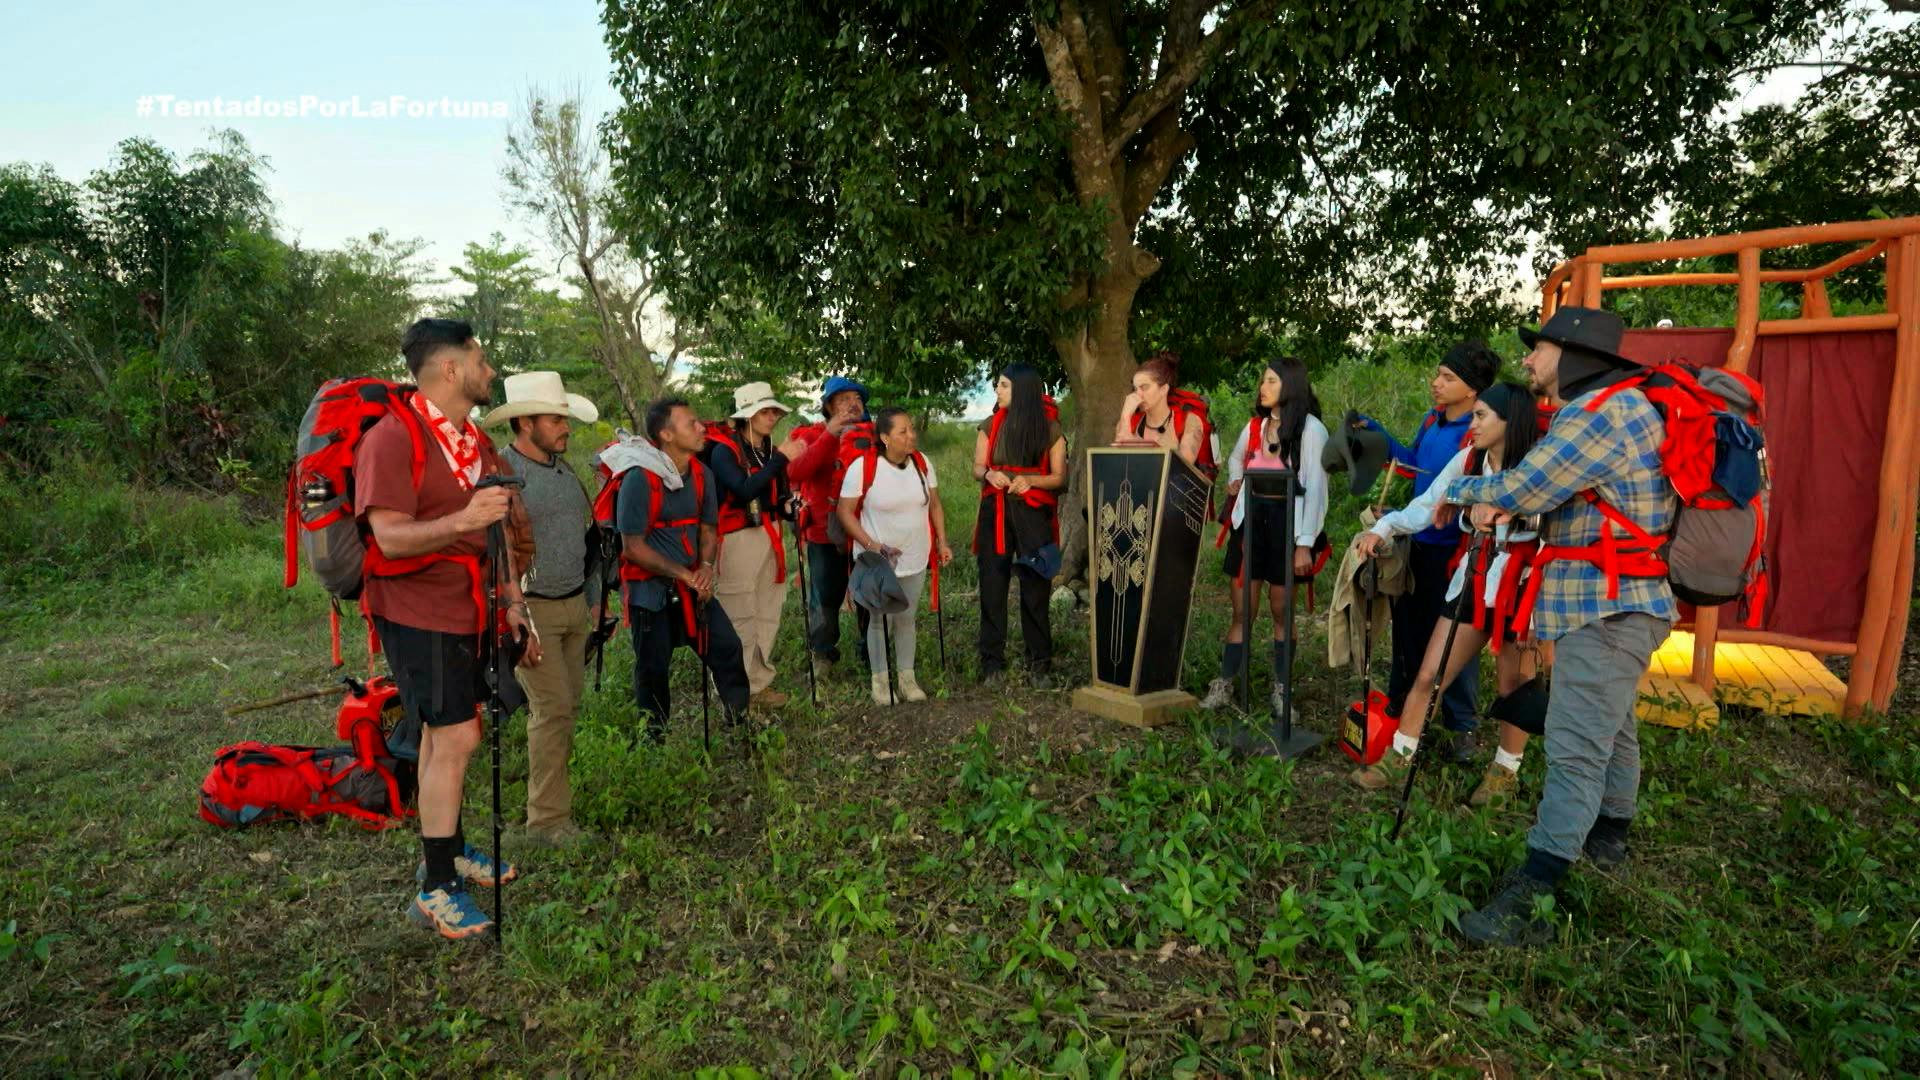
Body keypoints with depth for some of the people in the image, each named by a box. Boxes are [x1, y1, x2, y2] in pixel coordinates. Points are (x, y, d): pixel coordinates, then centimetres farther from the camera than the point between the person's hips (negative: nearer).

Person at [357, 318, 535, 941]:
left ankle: (448, 850, 28)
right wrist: (462, 521, -39)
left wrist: (514, 606, 11)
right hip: (416, 610, -8)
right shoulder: (392, 438, -15)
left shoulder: (478, 445, 11)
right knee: (455, 738, -10)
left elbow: (497, 535, 15)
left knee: (443, 734, 16)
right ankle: (435, 889, 2)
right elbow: (391, 538, -23)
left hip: (467, 610, 8)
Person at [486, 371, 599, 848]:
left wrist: (593, 596, 20)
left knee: (570, 701, 12)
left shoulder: (564, 470, 11)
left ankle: (552, 779, 27)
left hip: (575, 606, 8)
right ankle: (548, 819, 2)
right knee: (552, 708, -7)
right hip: (532, 610, -7)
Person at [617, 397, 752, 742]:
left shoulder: (702, 474, 0)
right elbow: (634, 547, -17)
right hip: (651, 588, -6)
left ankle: (741, 721, 22)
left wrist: (705, 568, -7)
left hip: (692, 583, 6)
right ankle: (654, 739, 25)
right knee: (653, 668, 5)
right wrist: (684, 574, -16)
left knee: (727, 646, 4)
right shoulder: (640, 479, -19)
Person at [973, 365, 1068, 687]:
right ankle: (992, 662, 10)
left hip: (1034, 513, -2)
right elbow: (977, 468, 10)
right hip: (995, 512, 2)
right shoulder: (990, 425, 9)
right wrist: (990, 473, -13)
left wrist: (1030, 480, -16)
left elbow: (1059, 477, 2)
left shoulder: (1050, 428, 2)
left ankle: (1039, 664, 8)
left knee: (1036, 588, -2)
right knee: (992, 586, 1)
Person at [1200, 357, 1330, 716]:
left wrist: (1305, 544, -15)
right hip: (1249, 521, 4)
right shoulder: (1254, 426, 13)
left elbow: (1315, 488, -10)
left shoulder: (1310, 428, -5)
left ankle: (1281, 690, 17)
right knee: (1241, 611, 7)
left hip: (1286, 523, -4)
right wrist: (1235, 481, 9)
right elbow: (1235, 459, 32)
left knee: (1281, 612, 5)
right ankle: (1224, 686, 12)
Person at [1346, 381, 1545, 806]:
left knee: (1513, 687, 9)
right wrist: (1383, 529, -9)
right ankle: (1397, 760, 16)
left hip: (1519, 590, -4)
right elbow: (1426, 505, 4)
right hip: (1471, 583, 5)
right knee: (1427, 676, 5)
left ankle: (1506, 771, 30)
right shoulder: (1468, 460, 1)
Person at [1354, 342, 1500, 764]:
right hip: (1418, 542, 8)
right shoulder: (1432, 420, 5)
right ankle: (1399, 711, 36)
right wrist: (1377, 432, 16)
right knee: (1409, 627, 19)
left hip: (1452, 549, -8)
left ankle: (1462, 729, 20)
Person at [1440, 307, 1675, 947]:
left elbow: (1523, 489, -19)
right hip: (1617, 603, 11)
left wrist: (1457, 490, 0)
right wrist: (1498, 504, -3)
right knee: (1612, 728, 25)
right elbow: (1550, 491, 16)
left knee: (1575, 749, -13)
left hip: (1608, 609, -11)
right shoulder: (1610, 408, 16)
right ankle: (1609, 837, 43)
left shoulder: (1603, 411, -18)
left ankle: (1528, 902, -12)